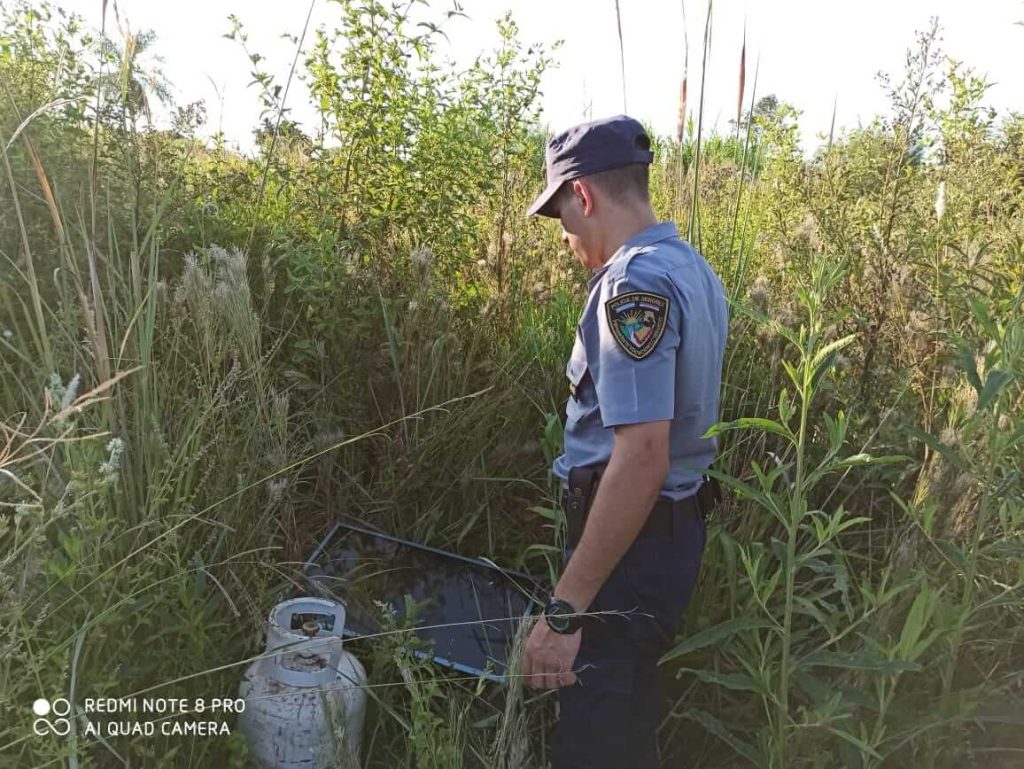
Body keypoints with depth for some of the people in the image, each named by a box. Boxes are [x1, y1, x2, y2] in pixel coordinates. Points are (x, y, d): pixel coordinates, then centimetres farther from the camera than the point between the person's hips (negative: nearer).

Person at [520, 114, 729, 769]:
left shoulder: (635, 285, -21)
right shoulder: (692, 269, 10)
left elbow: (642, 459, -28)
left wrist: (565, 611, -25)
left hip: (631, 542, -10)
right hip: (676, 526, 10)